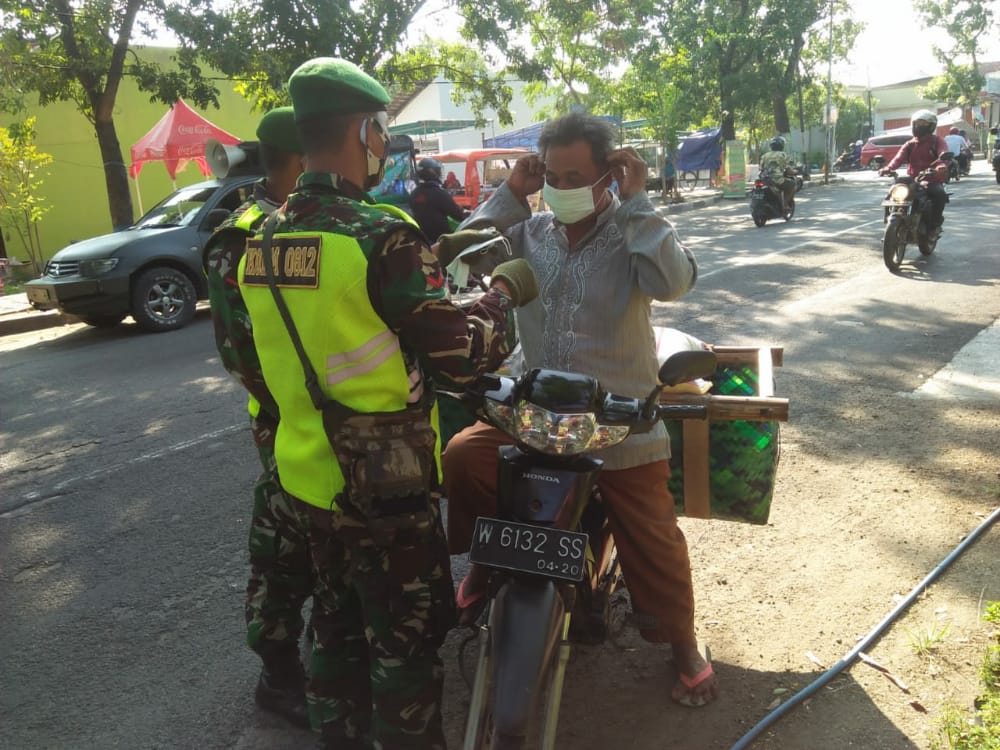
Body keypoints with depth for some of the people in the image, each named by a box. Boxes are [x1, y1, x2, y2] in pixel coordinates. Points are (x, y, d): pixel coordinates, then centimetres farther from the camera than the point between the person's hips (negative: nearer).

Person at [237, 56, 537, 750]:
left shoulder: (266, 241, 3)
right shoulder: (383, 236, -21)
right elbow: (463, 355, -19)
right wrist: (505, 292, -3)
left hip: (307, 470, 8)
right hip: (385, 484, -8)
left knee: (338, 626, 24)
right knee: (406, 638, 10)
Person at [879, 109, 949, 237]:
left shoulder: (937, 141, 5)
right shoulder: (910, 144, 15)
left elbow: (944, 154, -16)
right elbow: (899, 157, -3)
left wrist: (942, 165, -42)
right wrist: (888, 168, -27)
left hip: (932, 180, -3)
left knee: (940, 194, -35)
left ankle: (935, 224, -18)